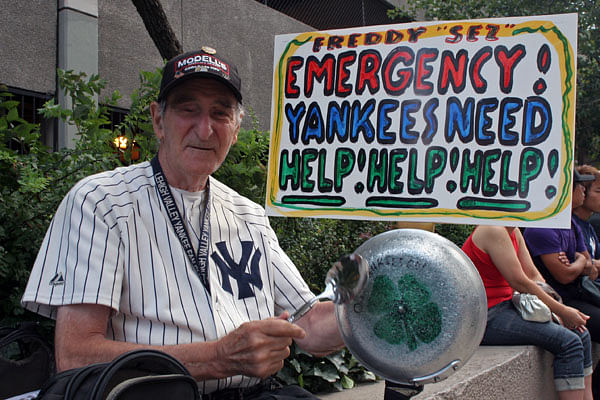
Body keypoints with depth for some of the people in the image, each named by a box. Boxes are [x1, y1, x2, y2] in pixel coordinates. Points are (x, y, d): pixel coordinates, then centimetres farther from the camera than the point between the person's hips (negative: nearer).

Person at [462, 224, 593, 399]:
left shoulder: (514, 232, 13)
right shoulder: (493, 231, -17)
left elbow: (533, 275, 11)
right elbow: (519, 282, -18)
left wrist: (563, 311, -1)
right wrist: (562, 311, -10)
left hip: (507, 307, 10)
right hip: (487, 319, -10)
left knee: (581, 334, 9)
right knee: (568, 342, -17)